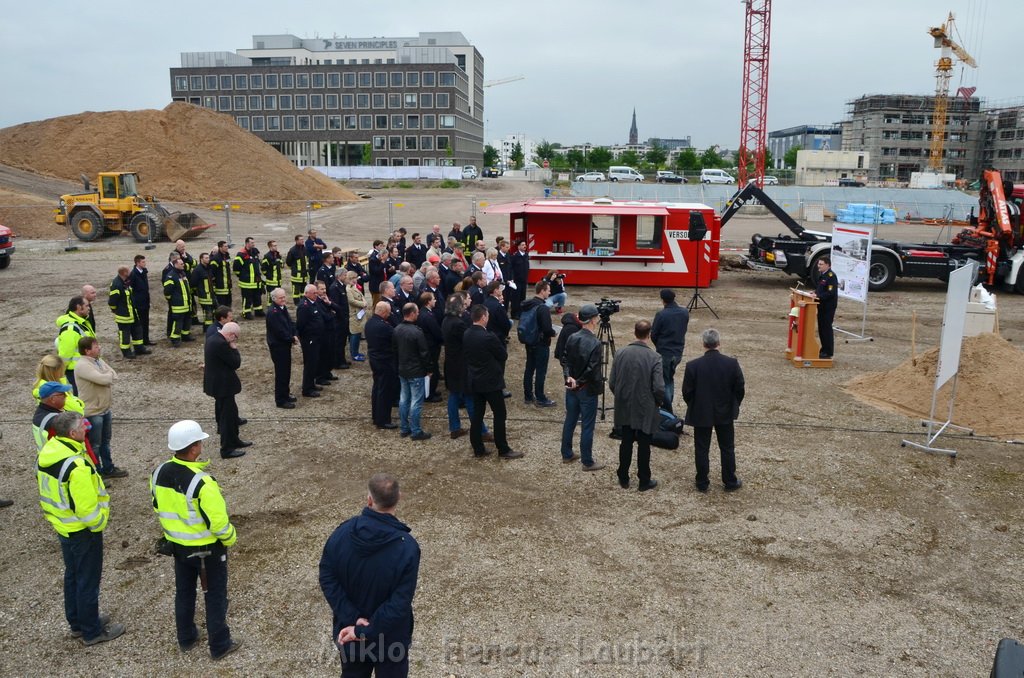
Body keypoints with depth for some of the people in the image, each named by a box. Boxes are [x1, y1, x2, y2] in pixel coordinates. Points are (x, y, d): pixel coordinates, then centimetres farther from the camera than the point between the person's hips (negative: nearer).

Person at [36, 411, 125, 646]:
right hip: (82, 530, -9)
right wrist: (99, 523, -10)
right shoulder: (76, 465, -31)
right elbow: (86, 508, -28)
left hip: (62, 526, 9)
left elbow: (49, 491, 9)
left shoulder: (46, 452, -3)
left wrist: (56, 519, 18)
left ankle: (77, 622, 39)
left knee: (72, 575, 23)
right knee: (88, 581, 7)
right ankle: (92, 631, 20)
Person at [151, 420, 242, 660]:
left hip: (177, 545, 6)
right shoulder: (202, 482, -32)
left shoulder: (159, 473, -10)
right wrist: (229, 538, -7)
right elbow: (218, 521, -26)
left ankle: (186, 638, 40)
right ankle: (220, 645, 24)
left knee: (184, 591, 24)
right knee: (215, 595, 12)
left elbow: (159, 508, 6)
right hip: (207, 548, -6)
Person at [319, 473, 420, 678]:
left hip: (348, 629, 4)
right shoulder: (407, 547, -27)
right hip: (390, 637, -3)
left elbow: (327, 579, -12)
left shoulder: (342, 533, -16)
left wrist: (352, 618, -13)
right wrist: (363, 631, -19)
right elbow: (400, 604, -27)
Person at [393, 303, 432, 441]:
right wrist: (428, 370, -4)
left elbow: (395, 350, 11)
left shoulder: (397, 330, 1)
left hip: (402, 370, 8)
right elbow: (424, 353, -17)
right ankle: (416, 432, 6)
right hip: (416, 372, -8)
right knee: (416, 402, 0)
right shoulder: (417, 332, -22)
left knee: (404, 399, 15)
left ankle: (404, 428, 24)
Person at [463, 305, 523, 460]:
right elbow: (504, 356, -10)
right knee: (500, 414, 4)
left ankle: (478, 449, 18)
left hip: (474, 380, 7)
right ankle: (503, 450, 11)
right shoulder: (488, 337, -22)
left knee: (476, 415, 12)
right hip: (491, 381, -7)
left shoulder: (466, 335, 0)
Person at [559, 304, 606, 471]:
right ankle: (587, 462, 12)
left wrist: (569, 377, -8)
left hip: (571, 387, 7)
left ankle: (567, 455, 30)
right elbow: (593, 370, -23)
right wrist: (600, 386, -9)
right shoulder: (595, 343, -21)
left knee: (569, 421, 17)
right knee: (587, 426, 3)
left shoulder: (572, 338, 0)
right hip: (587, 390, -7)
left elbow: (565, 360, 1)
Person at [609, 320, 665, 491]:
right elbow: (659, 388, -18)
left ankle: (623, 478, 26)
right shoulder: (654, 357, -17)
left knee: (626, 443, 15)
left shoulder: (620, 353, -7)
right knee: (644, 445, 9)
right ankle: (644, 481, 21)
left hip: (624, 408, 3)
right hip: (646, 410, -3)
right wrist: (657, 402, 3)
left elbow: (612, 382, -2)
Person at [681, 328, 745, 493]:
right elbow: (739, 389, -5)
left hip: (701, 414, -1)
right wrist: (733, 406, 13)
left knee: (701, 449, 11)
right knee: (727, 448, 16)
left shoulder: (693, 366, -17)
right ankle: (730, 482, 25)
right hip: (725, 413, 1)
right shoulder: (732, 363, -13)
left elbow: (687, 392, -9)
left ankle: (702, 483, 20)